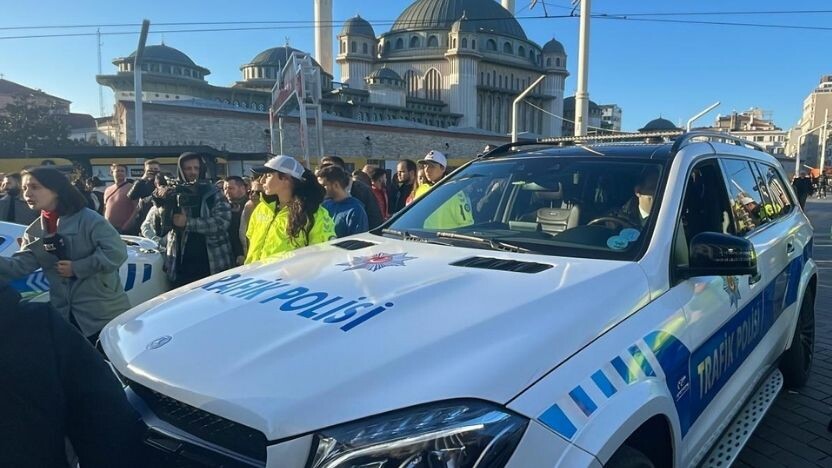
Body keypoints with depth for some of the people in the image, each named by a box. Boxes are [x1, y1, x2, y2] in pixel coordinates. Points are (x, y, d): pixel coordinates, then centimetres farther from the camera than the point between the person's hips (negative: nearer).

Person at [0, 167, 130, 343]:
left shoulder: (88, 219, -11)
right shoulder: (34, 231, 11)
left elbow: (116, 252, -20)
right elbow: (20, 265, 0)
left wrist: (77, 268, -17)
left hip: (104, 311, -6)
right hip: (65, 314, 6)